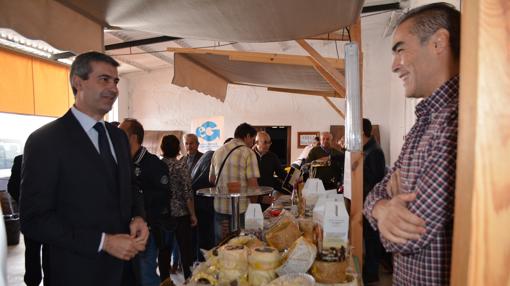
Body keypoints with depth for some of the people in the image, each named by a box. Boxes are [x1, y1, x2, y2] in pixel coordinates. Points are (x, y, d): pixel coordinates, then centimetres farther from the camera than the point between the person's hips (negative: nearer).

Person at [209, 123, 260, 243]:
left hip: (219, 206, 6)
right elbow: (253, 185, -14)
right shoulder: (248, 153, -10)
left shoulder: (218, 151, 8)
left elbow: (211, 180, 17)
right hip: (239, 208, -5)